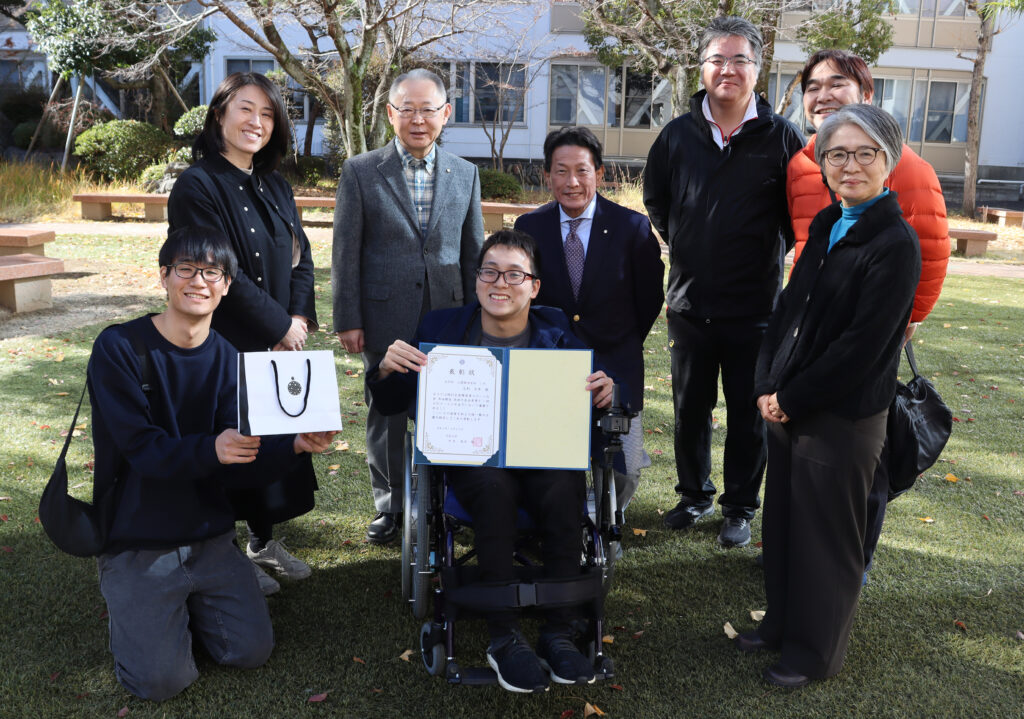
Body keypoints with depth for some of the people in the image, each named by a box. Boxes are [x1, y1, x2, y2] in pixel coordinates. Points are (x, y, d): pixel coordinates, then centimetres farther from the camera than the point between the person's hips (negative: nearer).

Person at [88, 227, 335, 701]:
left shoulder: (227, 360, 0)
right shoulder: (119, 348, -12)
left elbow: (237, 466, -7)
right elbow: (141, 448, -22)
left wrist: (295, 446, -26)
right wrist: (210, 449, -41)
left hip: (209, 538, 4)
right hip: (137, 544, -4)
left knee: (253, 650, -4)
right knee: (163, 679, -13)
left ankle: (185, 605, 23)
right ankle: (129, 608, 18)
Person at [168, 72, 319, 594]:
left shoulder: (274, 186, 11)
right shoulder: (197, 186, -12)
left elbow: (300, 256, 10)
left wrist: (299, 319, -6)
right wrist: (280, 325, -14)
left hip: (282, 342, 7)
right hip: (227, 345, -7)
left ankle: (264, 538, 29)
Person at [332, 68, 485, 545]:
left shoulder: (465, 174, 8)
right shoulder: (361, 172, 0)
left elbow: (473, 251, 11)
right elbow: (346, 251, -1)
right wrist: (347, 319, -5)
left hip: (446, 315, 2)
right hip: (385, 317, -1)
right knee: (385, 414, 8)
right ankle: (389, 506, 24)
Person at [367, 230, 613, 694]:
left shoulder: (555, 331, 9)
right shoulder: (442, 329, 7)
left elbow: (589, 392, 5)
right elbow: (392, 405, 7)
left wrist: (603, 391, -19)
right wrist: (387, 369, -16)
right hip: (471, 459, -1)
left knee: (565, 488, -32)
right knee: (495, 486, -34)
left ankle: (558, 633, -16)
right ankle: (504, 639, -21)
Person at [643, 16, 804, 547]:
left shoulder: (782, 138, -5)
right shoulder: (678, 135, 3)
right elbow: (655, 200, 17)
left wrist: (770, 252, 1)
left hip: (755, 308, -2)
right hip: (689, 303, 3)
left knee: (748, 414, 8)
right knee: (689, 408, 14)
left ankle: (740, 509, 25)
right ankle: (694, 496, 32)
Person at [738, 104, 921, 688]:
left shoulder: (896, 243, -15)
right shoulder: (826, 224, 9)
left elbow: (861, 347, -19)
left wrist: (792, 400, -14)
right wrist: (768, 387, -1)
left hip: (843, 418, -7)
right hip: (789, 407, 7)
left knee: (826, 536, 8)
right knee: (783, 522, 18)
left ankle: (817, 651, 27)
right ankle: (783, 622, 39)